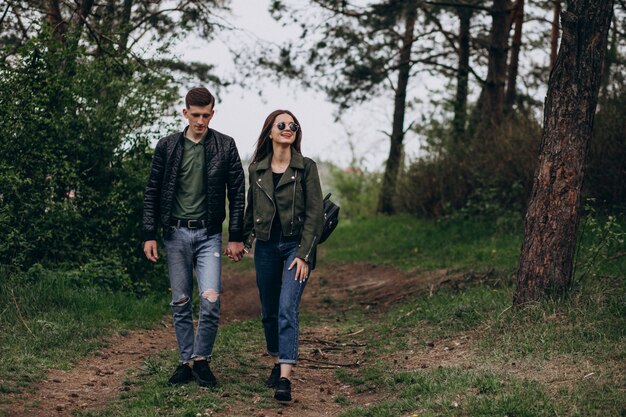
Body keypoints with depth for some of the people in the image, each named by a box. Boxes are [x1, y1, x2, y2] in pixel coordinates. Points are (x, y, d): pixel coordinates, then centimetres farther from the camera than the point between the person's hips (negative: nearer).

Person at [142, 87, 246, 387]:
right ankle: (186, 362, 17)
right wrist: (149, 235, 1)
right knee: (180, 303, 7)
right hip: (175, 233, 2)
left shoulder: (225, 146, 1)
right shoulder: (167, 146, 4)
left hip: (209, 234, -2)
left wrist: (236, 237, -2)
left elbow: (237, 194, 2)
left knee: (211, 299, -13)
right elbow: (152, 193, 6)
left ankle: (201, 358, 5)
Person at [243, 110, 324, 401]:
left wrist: (304, 255, -13)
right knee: (269, 312, 11)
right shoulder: (257, 169, 6)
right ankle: (277, 364, 30)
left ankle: (285, 379, -22)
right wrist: (244, 241, 13)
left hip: (296, 245, -4)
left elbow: (315, 213, -7)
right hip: (266, 246, 4)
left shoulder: (306, 167, -4)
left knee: (287, 309, -16)